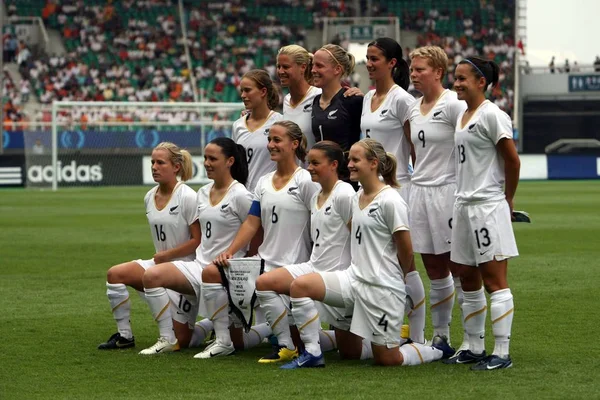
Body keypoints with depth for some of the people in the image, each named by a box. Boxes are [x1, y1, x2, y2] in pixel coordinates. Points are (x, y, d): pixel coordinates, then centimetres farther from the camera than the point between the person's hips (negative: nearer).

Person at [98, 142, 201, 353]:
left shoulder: (188, 197, -15)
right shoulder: (150, 197, 8)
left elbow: (198, 240, -16)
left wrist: (165, 255, -14)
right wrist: (159, 257, 3)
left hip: (184, 265, -8)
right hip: (160, 262, 8)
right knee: (115, 273, -8)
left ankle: (169, 339, -25)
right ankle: (124, 335, -1)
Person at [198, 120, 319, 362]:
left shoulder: (305, 181, -6)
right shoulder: (264, 183, 16)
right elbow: (252, 223, 13)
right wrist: (229, 252, 0)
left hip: (292, 264, -8)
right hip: (265, 260, 8)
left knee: (263, 285, -36)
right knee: (211, 272, -7)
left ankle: (287, 346, -19)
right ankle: (222, 341, -5)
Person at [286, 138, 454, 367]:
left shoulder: (390, 201, -15)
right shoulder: (357, 198, 10)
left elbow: (406, 253, -10)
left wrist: (391, 275, 5)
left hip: (383, 288, -8)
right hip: (355, 277, 8)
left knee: (388, 360, -2)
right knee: (300, 286, -13)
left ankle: (438, 349, 24)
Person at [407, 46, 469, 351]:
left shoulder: (453, 105, -9)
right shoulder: (413, 108, 13)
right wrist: (420, 177, 17)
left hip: (448, 191, -7)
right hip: (419, 191, 7)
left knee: (459, 269, -5)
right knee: (435, 273, 11)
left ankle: (472, 340, -1)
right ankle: (440, 337, 18)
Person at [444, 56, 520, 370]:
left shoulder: (491, 115, -11)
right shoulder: (462, 116, 14)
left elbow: (512, 161, -10)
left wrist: (507, 201, -1)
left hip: (487, 206, -9)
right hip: (463, 204, 9)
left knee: (494, 280, -6)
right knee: (468, 280, 12)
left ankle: (502, 353, -4)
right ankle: (474, 348, 20)